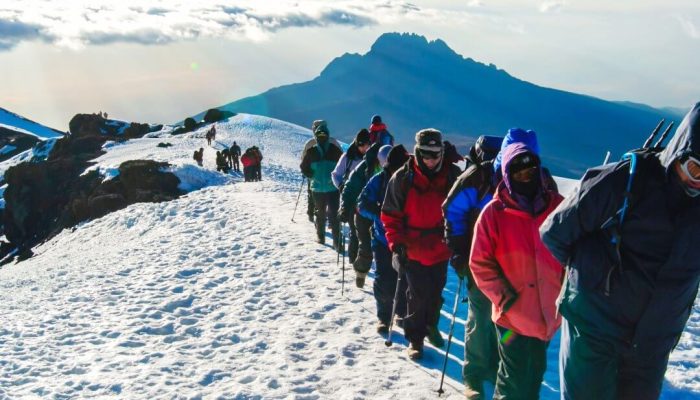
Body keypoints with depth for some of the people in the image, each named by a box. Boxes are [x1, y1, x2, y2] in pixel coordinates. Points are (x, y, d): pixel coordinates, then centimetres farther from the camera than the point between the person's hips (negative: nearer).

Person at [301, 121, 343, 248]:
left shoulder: (335, 150, -2)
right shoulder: (311, 152, 2)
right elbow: (304, 167, 11)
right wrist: (313, 176, 0)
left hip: (333, 188, -2)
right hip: (318, 189, 2)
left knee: (333, 214, -8)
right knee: (320, 213, 16)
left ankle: (337, 241, -6)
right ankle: (320, 236, 31)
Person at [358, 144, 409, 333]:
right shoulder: (379, 180, -7)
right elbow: (362, 204, -8)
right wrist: (380, 212, -25)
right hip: (383, 240, -1)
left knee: (406, 280, 9)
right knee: (384, 281, 2)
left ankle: (403, 313, 33)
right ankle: (383, 317, 21)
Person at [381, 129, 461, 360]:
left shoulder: (452, 176, -5)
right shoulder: (402, 178, -10)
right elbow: (390, 215, -5)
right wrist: (396, 244, -13)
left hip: (441, 249, 3)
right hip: (413, 250, -2)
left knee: (436, 292, 17)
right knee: (418, 295, 0)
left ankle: (431, 325, 42)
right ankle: (414, 338, 19)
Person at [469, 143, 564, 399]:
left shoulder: (558, 206, -1)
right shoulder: (494, 212, -10)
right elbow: (480, 262, -9)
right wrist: (504, 298, -14)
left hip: (548, 312, 4)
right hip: (513, 314, -4)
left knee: (535, 372, 23)